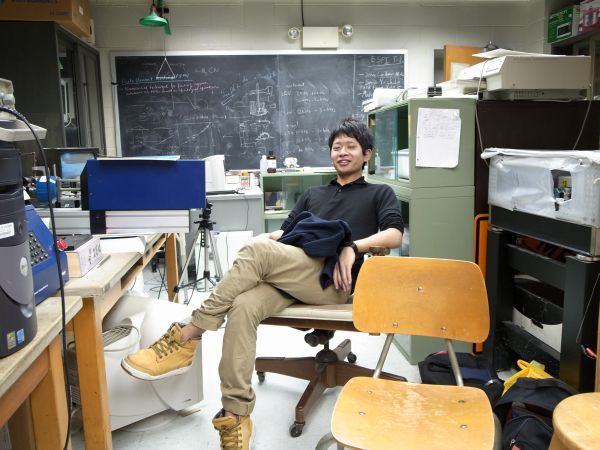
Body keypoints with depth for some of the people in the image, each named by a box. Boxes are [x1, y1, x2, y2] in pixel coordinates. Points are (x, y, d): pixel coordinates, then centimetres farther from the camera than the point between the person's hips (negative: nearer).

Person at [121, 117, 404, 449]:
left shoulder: (379, 193, 22)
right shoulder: (312, 195, 35)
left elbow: (394, 235, 3)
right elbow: (284, 233, 24)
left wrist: (353, 247, -13)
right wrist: (266, 238, 0)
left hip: (331, 279, -4)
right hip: (287, 274, 4)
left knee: (257, 252, -29)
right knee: (243, 307, -29)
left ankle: (187, 338, -23)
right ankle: (236, 414, -25)